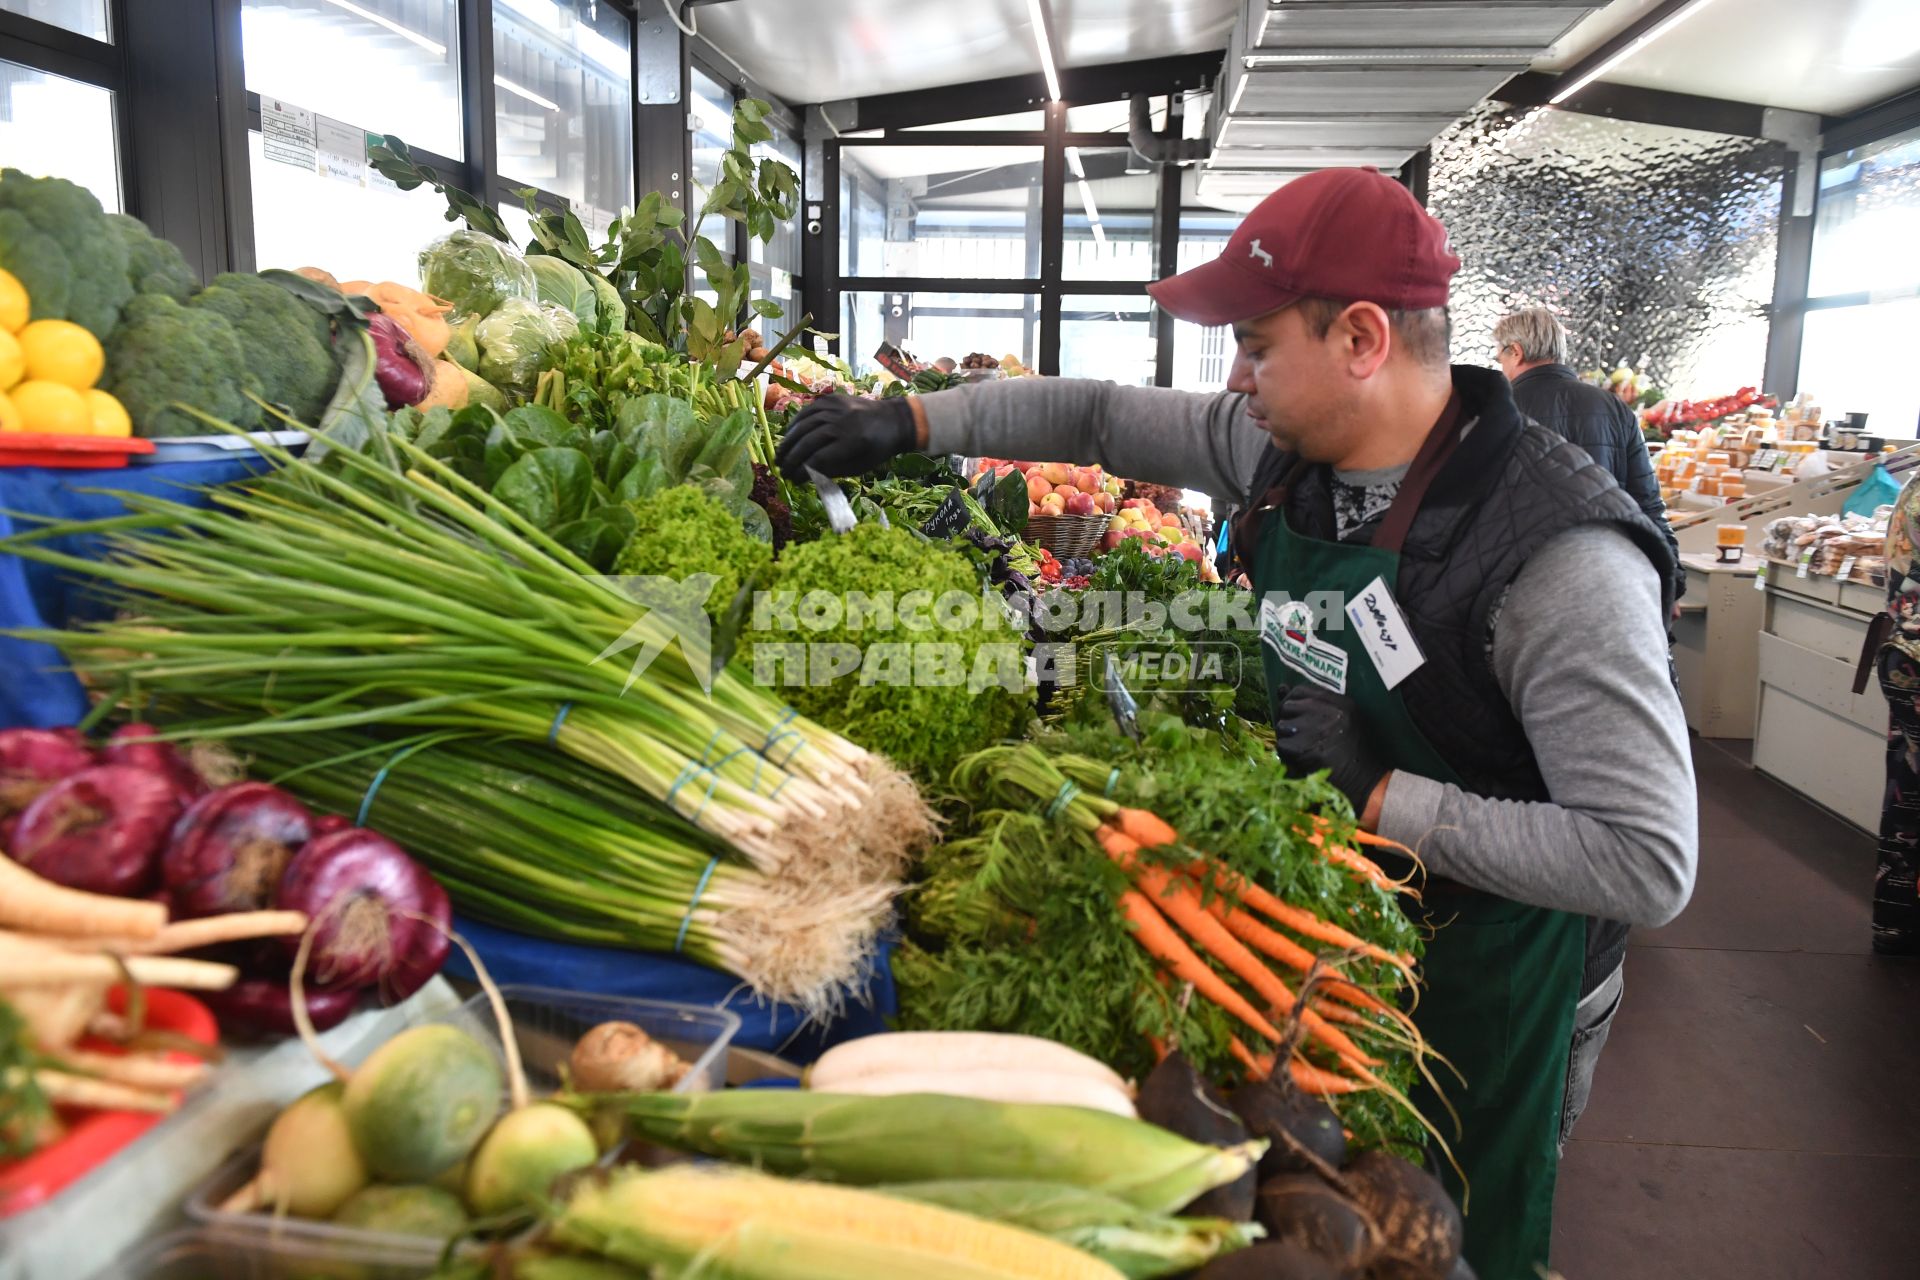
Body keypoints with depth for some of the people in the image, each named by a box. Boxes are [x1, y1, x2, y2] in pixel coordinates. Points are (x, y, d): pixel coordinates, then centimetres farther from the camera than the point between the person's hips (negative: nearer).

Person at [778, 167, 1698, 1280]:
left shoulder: (1561, 559, -29)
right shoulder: (1283, 450, -8)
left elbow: (1649, 866, -29)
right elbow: (1102, 415, 6)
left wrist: (1380, 802, -28)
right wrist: (913, 421, 2)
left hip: (1481, 984, -6)